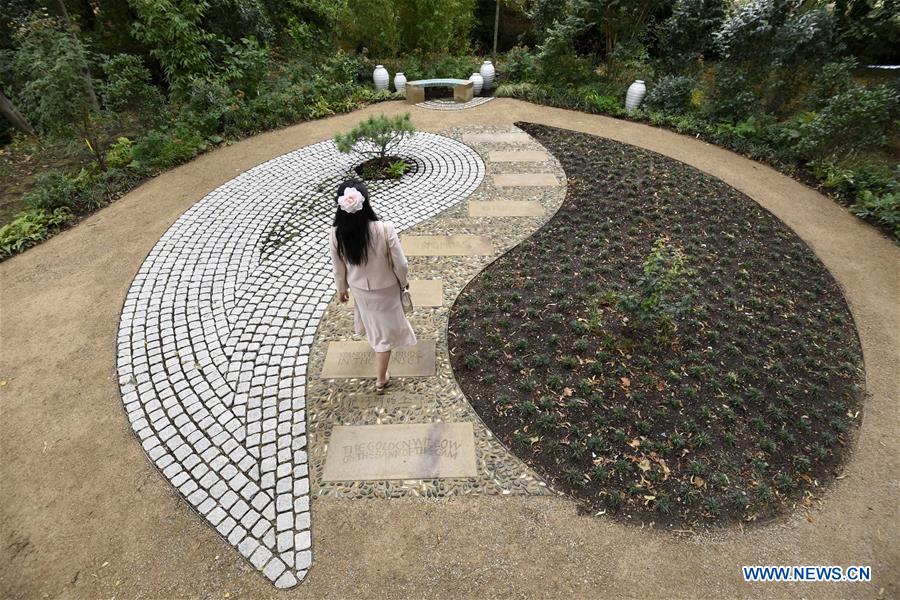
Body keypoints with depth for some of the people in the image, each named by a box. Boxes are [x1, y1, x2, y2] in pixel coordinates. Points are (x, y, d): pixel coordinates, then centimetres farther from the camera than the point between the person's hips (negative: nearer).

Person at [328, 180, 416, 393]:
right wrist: (404, 281, 2)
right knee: (385, 330, 17)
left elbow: (339, 268, -8)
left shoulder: (337, 234, -23)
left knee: (371, 318, 35)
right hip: (385, 288, -3)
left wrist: (342, 289, 11)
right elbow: (401, 264, -20)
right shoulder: (385, 229, -32)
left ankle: (372, 337, 68)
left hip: (359, 288, 3)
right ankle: (381, 379, 31)